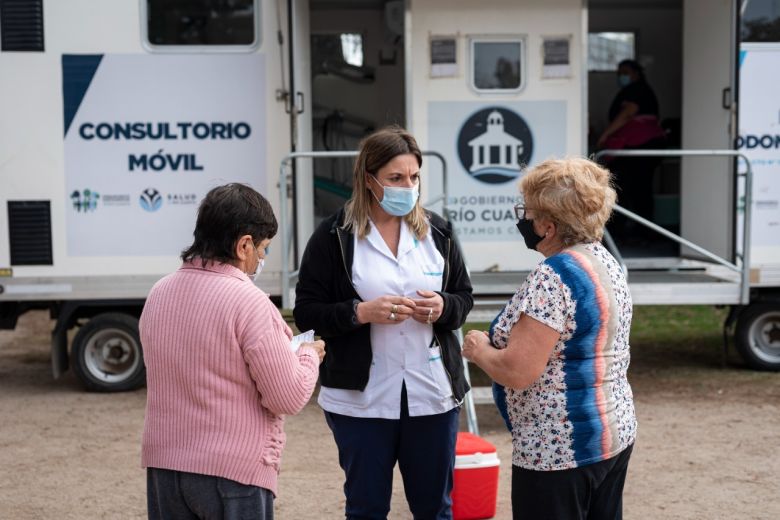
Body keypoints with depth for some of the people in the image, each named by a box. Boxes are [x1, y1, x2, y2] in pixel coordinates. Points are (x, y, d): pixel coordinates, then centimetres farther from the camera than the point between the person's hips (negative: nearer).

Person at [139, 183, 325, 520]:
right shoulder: (249, 302, -17)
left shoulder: (159, 294, 4)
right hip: (233, 471, -6)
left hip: (164, 464, 6)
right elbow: (289, 397, -14)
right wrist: (309, 355, 5)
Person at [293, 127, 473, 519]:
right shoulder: (333, 236, -6)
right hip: (361, 398, -3)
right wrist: (361, 312, -21)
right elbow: (306, 312, -6)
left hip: (432, 394, 3)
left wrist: (443, 308, -11)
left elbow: (464, 298, 12)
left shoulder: (437, 231, 5)